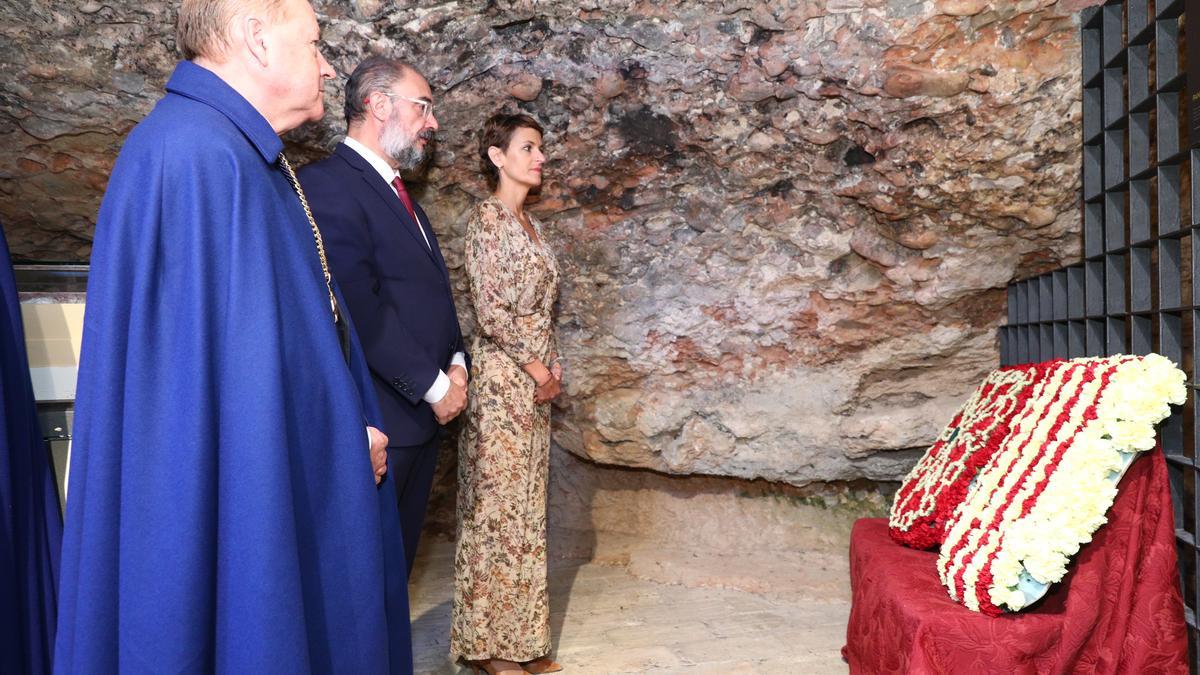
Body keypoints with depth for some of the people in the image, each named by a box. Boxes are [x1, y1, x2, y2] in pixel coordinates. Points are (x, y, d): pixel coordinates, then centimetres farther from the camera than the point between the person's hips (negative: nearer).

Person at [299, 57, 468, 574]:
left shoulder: (397, 191, 17)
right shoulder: (327, 184, -14)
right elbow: (359, 310, -21)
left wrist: (456, 364, 4)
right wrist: (434, 385, -15)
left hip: (423, 414, 9)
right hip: (378, 419, -9)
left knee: (396, 562, 17)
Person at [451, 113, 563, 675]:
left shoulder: (528, 223, 15)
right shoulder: (488, 218, -10)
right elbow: (490, 309, -16)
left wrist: (551, 365, 6)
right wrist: (535, 367, -11)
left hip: (533, 379, 9)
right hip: (501, 376, -8)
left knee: (525, 504, 12)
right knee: (497, 506, -2)